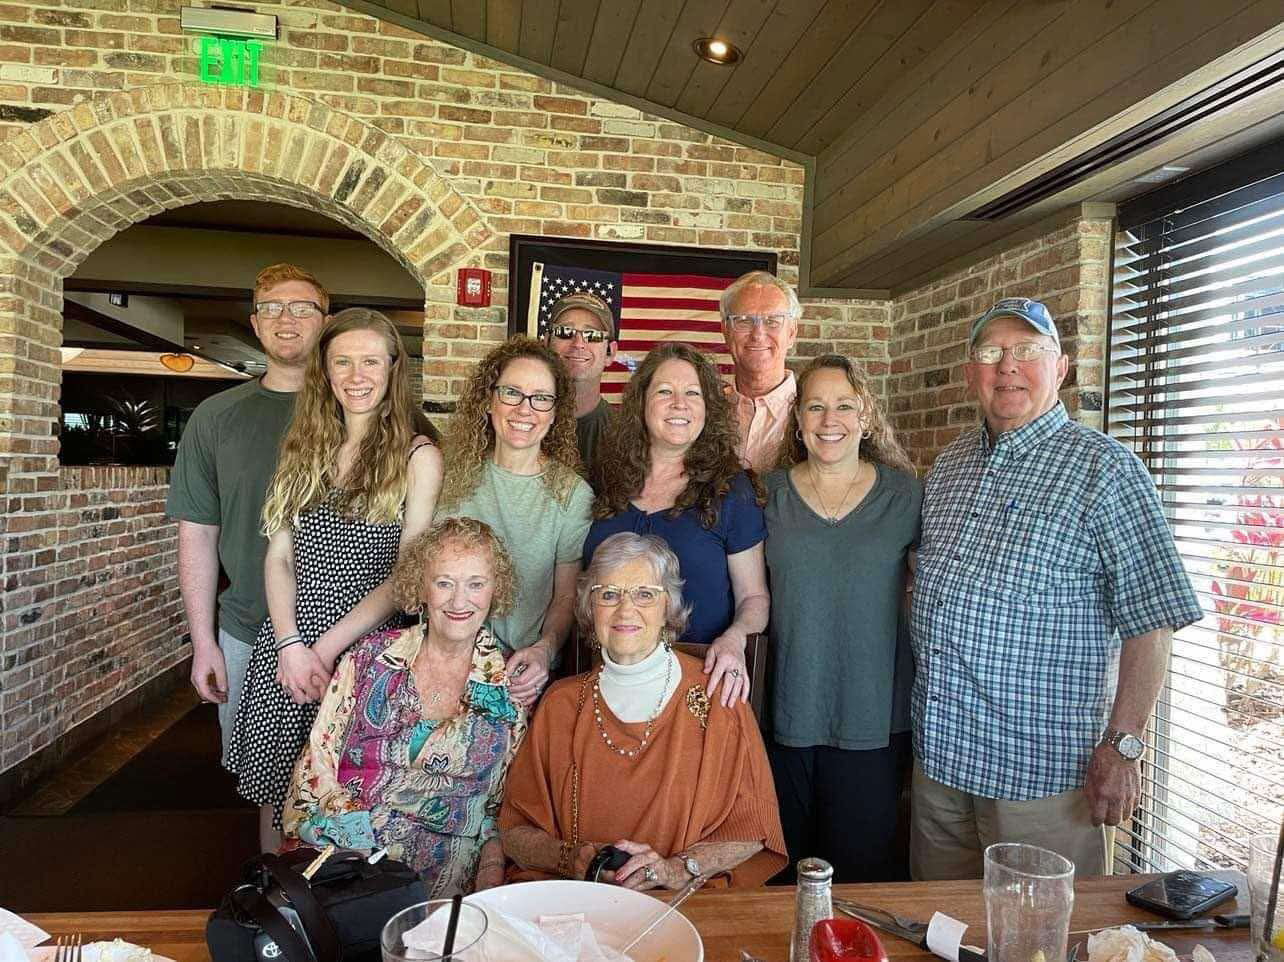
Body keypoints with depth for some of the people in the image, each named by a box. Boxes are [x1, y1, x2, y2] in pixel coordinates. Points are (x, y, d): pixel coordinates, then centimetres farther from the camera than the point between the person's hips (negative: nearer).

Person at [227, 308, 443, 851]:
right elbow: (279, 556, 6)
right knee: (274, 791, 11)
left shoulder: (417, 457, -3)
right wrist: (290, 645, -8)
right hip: (286, 648, 4)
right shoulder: (304, 447, 11)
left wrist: (328, 647, -12)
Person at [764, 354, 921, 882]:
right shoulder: (771, 492, 2)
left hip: (874, 717, -1)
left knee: (863, 862, 8)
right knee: (783, 866, 13)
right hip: (786, 713, 1)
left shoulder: (903, 494, 1)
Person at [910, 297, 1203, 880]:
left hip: (1041, 766, -6)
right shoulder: (948, 465, 10)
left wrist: (1123, 746, -16)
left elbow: (1152, 619, -12)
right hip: (938, 751, 6)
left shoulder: (1103, 468, -9)